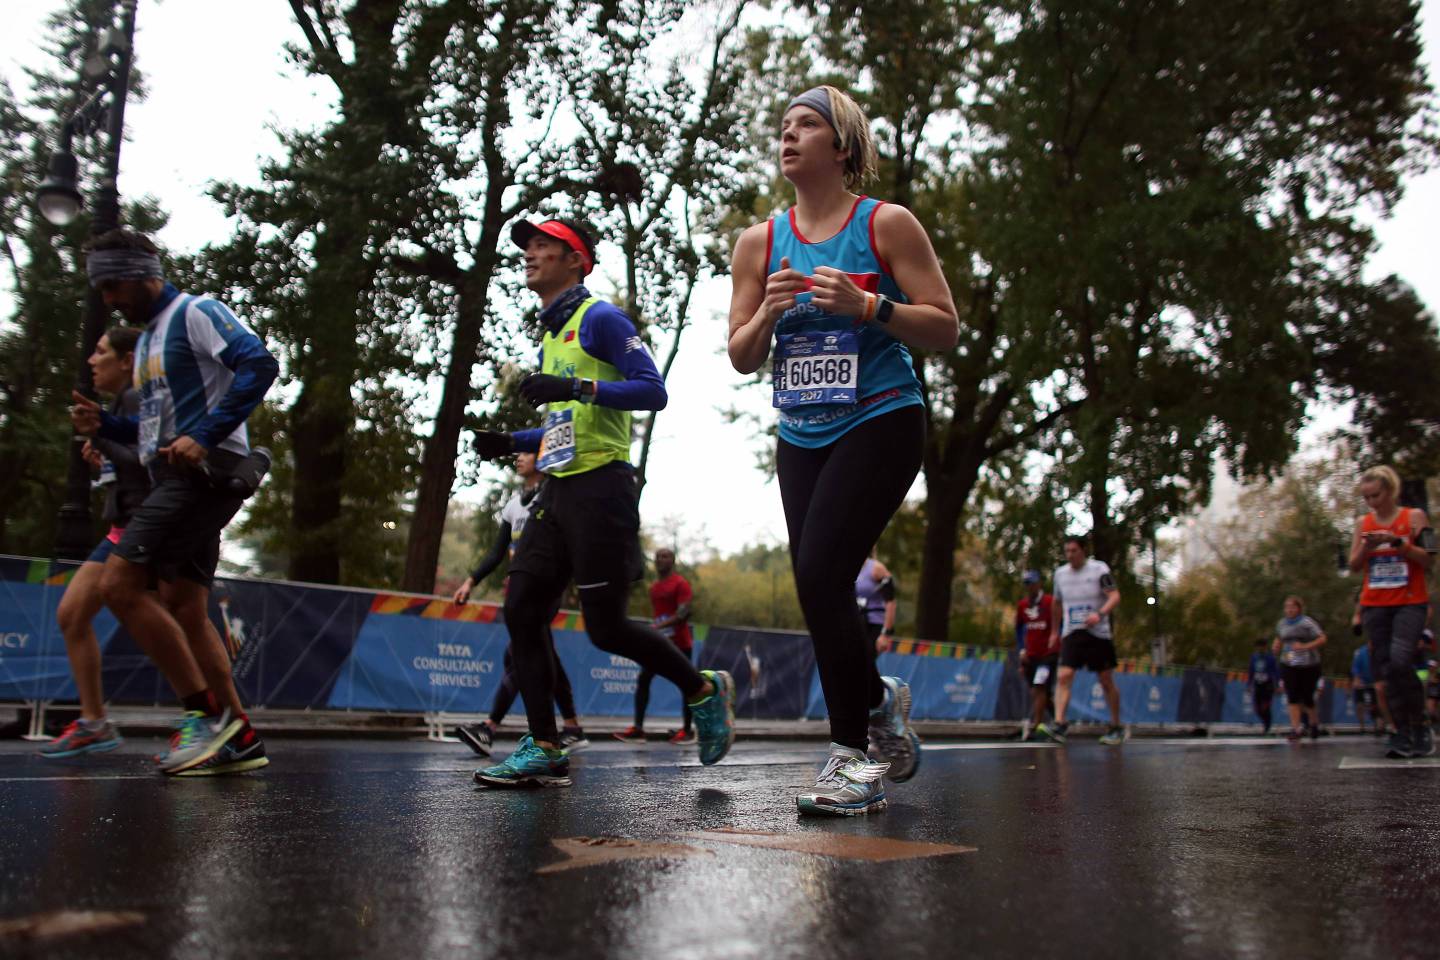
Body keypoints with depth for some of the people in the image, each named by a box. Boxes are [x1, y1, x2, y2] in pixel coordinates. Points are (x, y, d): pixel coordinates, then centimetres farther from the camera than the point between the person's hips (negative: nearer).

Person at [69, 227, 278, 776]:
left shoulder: (196, 313, -3)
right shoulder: (147, 339, 25)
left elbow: (259, 364, -20)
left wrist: (205, 437, -24)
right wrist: (103, 425, 9)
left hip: (206, 471, -10)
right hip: (180, 481, 10)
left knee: (119, 584, -15)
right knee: (183, 611, 7)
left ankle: (206, 712, -11)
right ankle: (238, 739, 10)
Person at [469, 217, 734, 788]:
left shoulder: (600, 318, -5)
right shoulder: (550, 336, 22)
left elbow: (653, 390, -15)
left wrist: (576, 387, -24)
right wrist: (511, 442, 16)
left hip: (599, 487, -9)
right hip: (557, 489, 9)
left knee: (605, 627, -7)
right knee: (521, 610, 0)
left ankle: (704, 690, 15)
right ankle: (543, 750, 5)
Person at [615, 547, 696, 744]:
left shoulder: (681, 583, -9)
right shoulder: (654, 587, 15)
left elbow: (684, 614, -18)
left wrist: (658, 626, -25)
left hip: (680, 643, -8)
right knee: (642, 679, -3)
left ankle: (687, 730, 9)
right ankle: (638, 728, -6)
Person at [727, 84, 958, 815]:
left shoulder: (887, 225, -1)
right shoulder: (760, 242, 11)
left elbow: (945, 329, -3)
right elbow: (740, 358, 10)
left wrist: (866, 305, -17)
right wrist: (768, 313, -10)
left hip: (880, 424, -5)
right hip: (801, 437, 5)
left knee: (820, 574, -17)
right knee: (817, 587, 3)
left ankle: (853, 754, -2)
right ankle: (880, 701, 29)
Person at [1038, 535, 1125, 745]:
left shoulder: (1099, 569, -6)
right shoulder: (1060, 573, 9)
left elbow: (1115, 596, -14)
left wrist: (1100, 613, -31)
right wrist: (1054, 631, 26)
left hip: (1097, 633, -3)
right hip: (1071, 633, 3)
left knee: (1107, 681, 5)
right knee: (1064, 676, -14)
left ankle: (1116, 728, 19)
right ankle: (1060, 725, -21)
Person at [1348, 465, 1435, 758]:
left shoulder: (1414, 517, 3)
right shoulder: (1364, 523, 12)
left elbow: (1429, 560, -1)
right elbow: (1354, 565, 10)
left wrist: (1398, 543, -14)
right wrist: (1367, 547, -9)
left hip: (1410, 603, -4)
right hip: (1374, 605, 4)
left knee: (1400, 661, -21)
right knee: (1385, 670, -1)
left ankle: (1420, 727, -5)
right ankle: (1402, 734, 3)